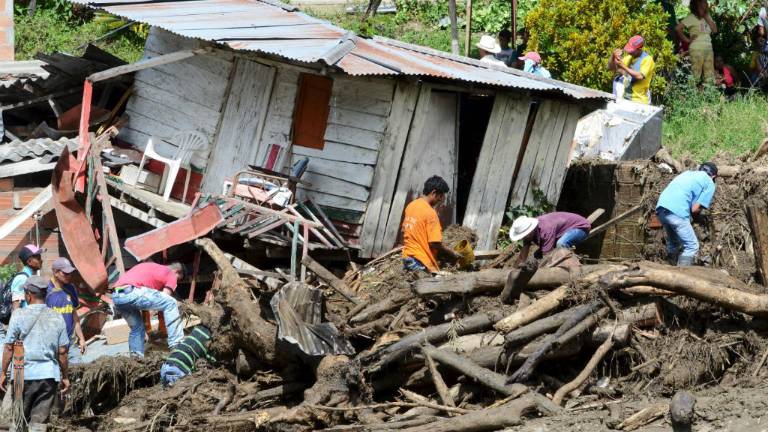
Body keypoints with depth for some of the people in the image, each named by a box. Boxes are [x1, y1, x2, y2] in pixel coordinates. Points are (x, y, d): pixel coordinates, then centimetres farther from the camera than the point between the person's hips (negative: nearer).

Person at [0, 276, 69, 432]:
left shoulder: (19, 315, -5)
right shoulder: (57, 318, 3)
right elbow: (62, 352, 4)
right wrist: (65, 377, 14)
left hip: (25, 374, -2)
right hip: (50, 375, 2)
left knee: (20, 419, 12)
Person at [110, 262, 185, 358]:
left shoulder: (152, 268, 39)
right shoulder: (171, 275, 17)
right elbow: (164, 300, 11)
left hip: (116, 296, 8)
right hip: (131, 292, -8)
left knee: (137, 327, 26)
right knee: (171, 303, 0)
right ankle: (177, 345, -4)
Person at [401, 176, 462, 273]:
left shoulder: (411, 206, 9)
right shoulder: (430, 212, -15)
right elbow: (435, 243, -18)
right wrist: (453, 255, -6)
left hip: (406, 258, 9)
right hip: (421, 262, -9)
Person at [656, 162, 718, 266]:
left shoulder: (688, 173, 31)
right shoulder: (709, 184, 11)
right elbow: (695, 209, 2)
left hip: (661, 207, 7)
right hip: (677, 211, -7)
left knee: (673, 242, 25)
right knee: (691, 246, 1)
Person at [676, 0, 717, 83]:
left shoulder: (707, 17, 16)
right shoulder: (691, 17, -4)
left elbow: (714, 30, 5)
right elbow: (678, 28, -13)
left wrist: (707, 17, 3)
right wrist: (687, 40, -9)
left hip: (709, 48, 7)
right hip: (697, 49, -7)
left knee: (710, 77, 5)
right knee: (696, 75, -9)